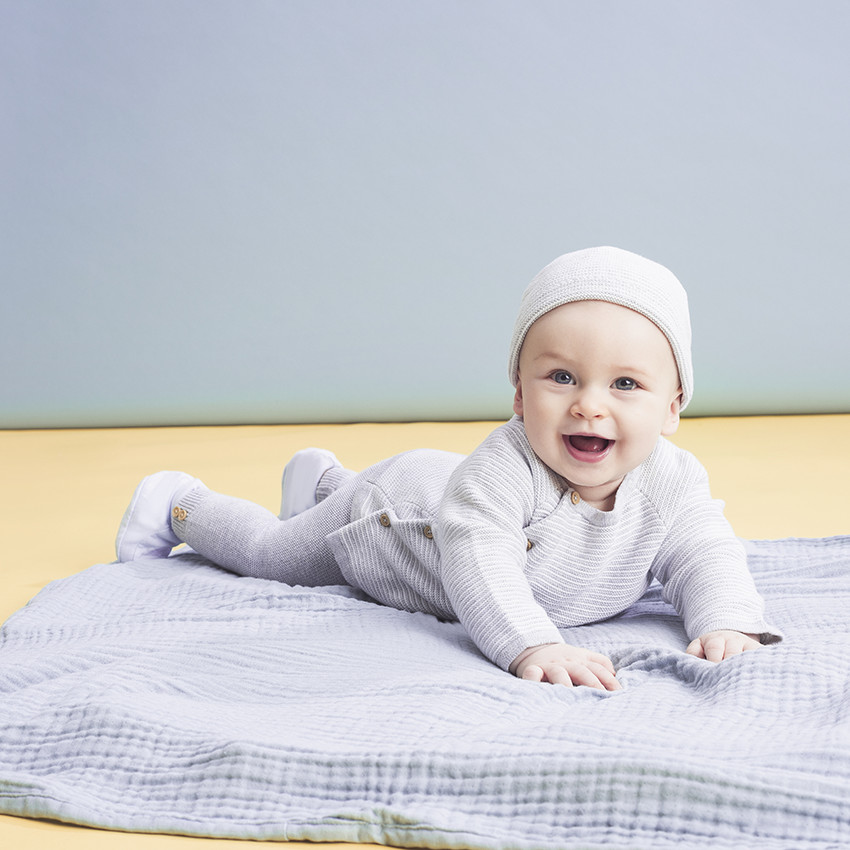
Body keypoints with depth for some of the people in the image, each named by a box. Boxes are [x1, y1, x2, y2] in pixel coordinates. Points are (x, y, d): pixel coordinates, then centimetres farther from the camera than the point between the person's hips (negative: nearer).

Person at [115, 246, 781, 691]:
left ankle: (322, 478, 66)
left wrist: (727, 624, -48)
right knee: (268, 551, 16)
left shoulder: (672, 484, -31)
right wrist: (531, 646, -67)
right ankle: (177, 503, 43)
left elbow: (706, 558, -28)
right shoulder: (506, 466, -46)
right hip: (393, 508, -6)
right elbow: (477, 560, -53)